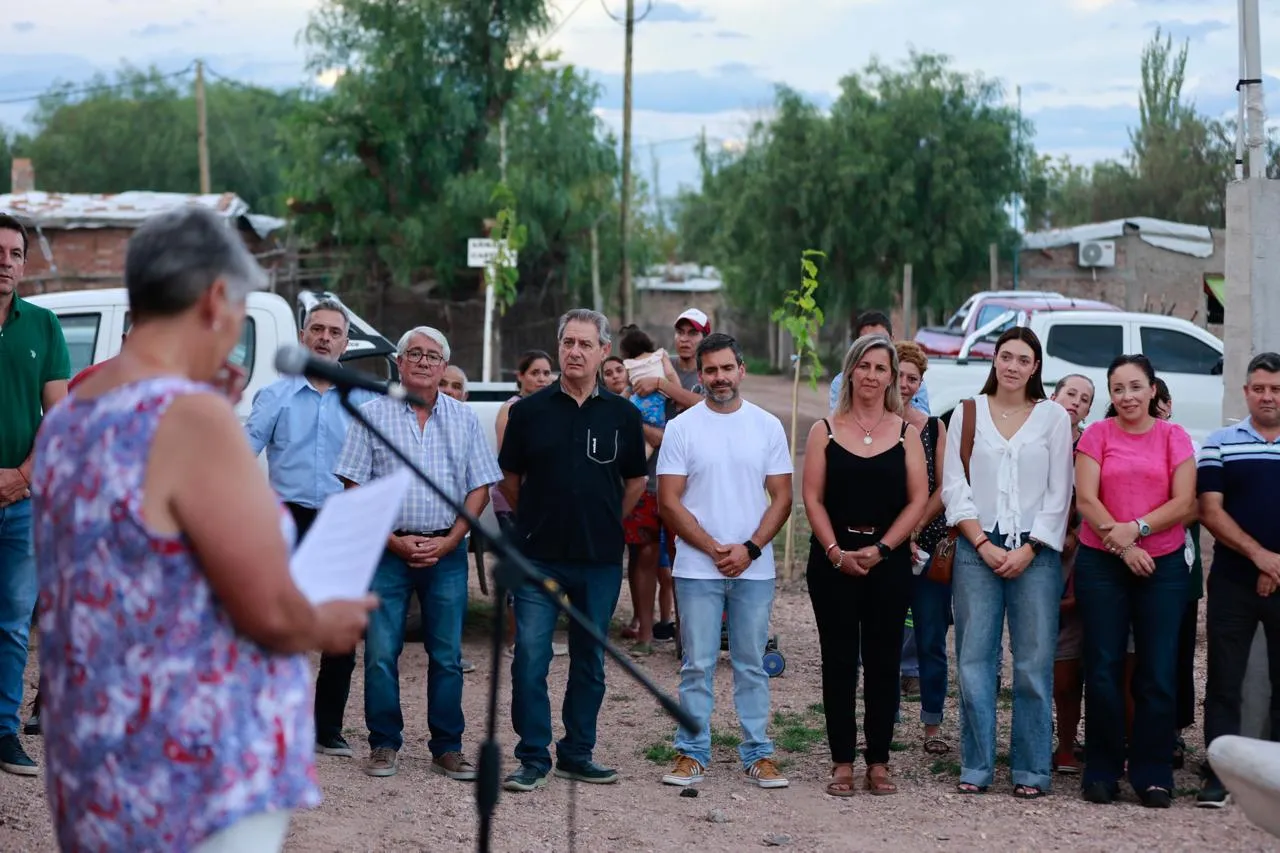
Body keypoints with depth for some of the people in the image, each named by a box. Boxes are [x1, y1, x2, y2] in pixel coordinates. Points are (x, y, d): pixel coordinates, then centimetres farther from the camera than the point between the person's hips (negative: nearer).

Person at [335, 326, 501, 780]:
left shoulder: (463, 418, 9)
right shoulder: (373, 414, 2)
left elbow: (479, 489, 7)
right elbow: (355, 488, -1)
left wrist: (448, 542, -5)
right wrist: (394, 540, -9)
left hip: (446, 552, 2)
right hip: (387, 550, -1)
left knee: (447, 655, 4)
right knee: (381, 653, -1)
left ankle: (447, 748, 11)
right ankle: (384, 744, 10)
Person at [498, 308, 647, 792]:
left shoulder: (622, 415, 4)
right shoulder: (531, 411, 1)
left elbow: (636, 480, 16)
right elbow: (509, 476, 11)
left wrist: (608, 524, 13)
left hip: (601, 558, 2)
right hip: (538, 557, -2)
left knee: (590, 661, 9)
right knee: (530, 658, -6)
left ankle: (577, 755, 19)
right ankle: (533, 758, 1)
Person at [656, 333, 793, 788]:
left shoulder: (767, 426, 5)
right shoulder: (681, 428, 1)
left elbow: (781, 497, 4)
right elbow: (669, 500, -2)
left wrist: (749, 549, -9)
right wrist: (714, 549, -9)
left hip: (754, 569, 1)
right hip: (697, 569, -1)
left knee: (752, 664, 6)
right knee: (697, 665, 2)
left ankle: (757, 754, 12)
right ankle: (692, 753, 10)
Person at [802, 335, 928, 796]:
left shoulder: (906, 432, 5)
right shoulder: (825, 430, 4)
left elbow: (918, 499, -1)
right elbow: (813, 498, -1)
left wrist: (881, 548, -10)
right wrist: (836, 551, -12)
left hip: (888, 560, 0)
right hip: (833, 558, 0)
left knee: (884, 661, 3)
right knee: (838, 660, 3)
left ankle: (878, 761, 11)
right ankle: (842, 762, 9)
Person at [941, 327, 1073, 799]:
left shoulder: (1053, 416, 6)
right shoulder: (967, 414, 9)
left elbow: (1059, 492, 3)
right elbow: (954, 486, 5)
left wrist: (1028, 549, -7)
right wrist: (983, 544, -6)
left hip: (1035, 551, -1)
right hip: (977, 548, 1)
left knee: (1034, 662, -2)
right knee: (974, 659, -1)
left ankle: (1032, 770, 4)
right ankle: (976, 768, 5)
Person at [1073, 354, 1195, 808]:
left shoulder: (1174, 437, 4)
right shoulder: (1097, 435, 3)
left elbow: (1183, 503, -3)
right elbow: (1086, 500, -5)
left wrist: (1136, 528, -15)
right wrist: (1122, 545, -14)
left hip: (1163, 565, 0)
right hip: (1102, 564, 0)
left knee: (1158, 674, 0)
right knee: (1103, 670, 2)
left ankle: (1153, 776, 7)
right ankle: (1101, 773, 10)